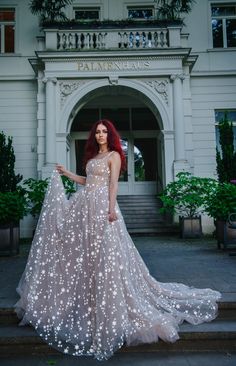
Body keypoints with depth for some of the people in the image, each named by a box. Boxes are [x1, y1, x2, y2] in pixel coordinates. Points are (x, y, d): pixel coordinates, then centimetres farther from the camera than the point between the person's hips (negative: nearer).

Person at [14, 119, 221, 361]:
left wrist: (112, 208, -21)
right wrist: (66, 174, 27)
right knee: (82, 252, 9)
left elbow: (113, 183, -11)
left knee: (103, 253, -7)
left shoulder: (114, 155, -1)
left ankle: (108, 309, 5)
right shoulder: (93, 156, 21)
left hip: (101, 205, -8)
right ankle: (87, 300, 23)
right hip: (85, 205, 8)